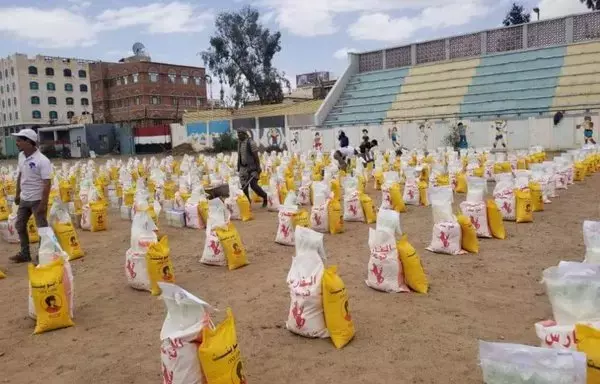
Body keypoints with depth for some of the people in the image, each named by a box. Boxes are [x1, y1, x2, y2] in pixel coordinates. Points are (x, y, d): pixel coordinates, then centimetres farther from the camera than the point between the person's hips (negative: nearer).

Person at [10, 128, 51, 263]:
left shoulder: (42, 160, -20)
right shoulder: (21, 156, 3)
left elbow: (47, 183, -20)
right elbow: (20, 176, 15)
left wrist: (44, 203, -22)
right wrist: (17, 194, 16)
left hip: (37, 200, -8)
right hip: (24, 199, 8)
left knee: (42, 228, 1)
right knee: (20, 225, 16)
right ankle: (25, 254, 29)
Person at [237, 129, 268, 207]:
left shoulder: (251, 143, -11)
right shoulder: (239, 143, 12)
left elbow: (256, 156, -13)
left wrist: (258, 168, -17)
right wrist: (238, 168, 17)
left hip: (252, 167, -7)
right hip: (243, 168, 7)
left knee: (253, 185, -10)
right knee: (244, 186, 1)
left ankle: (264, 196, 13)